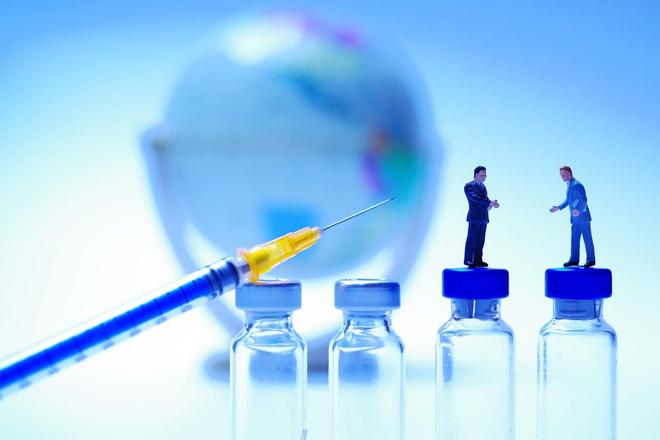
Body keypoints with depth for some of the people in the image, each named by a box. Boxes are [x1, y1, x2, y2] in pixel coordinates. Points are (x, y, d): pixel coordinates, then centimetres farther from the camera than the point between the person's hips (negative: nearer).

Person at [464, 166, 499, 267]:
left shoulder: (483, 186, 19)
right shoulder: (469, 186, -7)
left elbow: (485, 198, 17)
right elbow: (476, 198, -19)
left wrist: (489, 205, -7)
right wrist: (490, 202, -23)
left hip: (483, 217, 8)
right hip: (475, 217, -8)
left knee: (480, 240, 7)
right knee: (472, 239, -8)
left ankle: (477, 260, 9)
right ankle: (468, 260, -8)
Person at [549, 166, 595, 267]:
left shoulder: (576, 185, -19)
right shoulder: (569, 185, 12)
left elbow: (583, 200, -25)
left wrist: (578, 210, -38)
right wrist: (558, 208, 17)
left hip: (583, 217, -10)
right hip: (575, 219, 10)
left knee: (587, 238, 0)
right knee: (574, 239, 11)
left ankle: (591, 260, 7)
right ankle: (574, 259, 16)